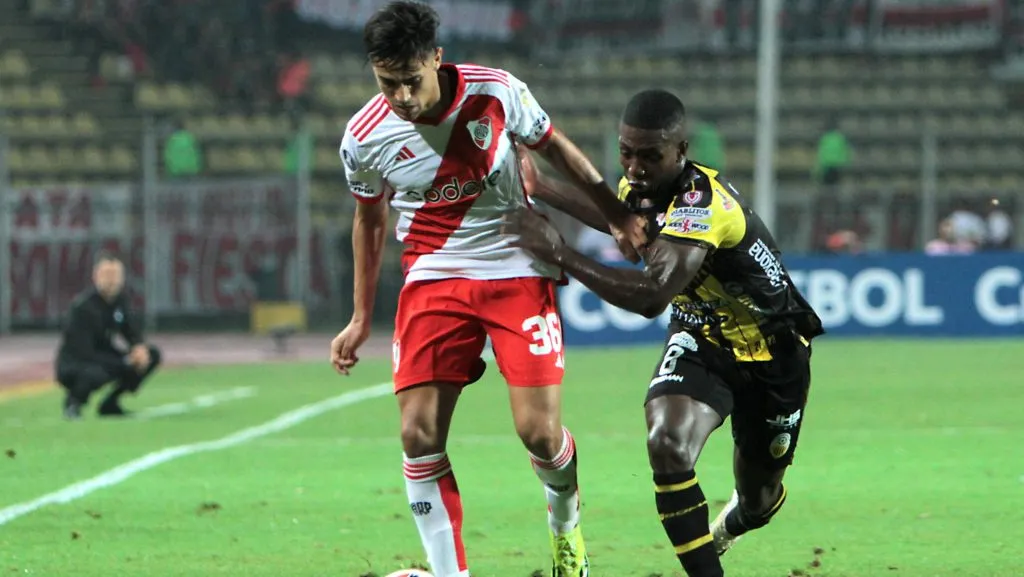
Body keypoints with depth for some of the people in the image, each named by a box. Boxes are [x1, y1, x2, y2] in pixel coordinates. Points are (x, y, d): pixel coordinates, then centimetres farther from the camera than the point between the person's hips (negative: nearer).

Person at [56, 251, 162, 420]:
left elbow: (132, 331, 9)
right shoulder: (83, 306, -23)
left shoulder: (119, 299, -3)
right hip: (72, 364, -8)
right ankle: (73, 401, -5)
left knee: (152, 355, -5)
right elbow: (84, 354, -26)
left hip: (103, 357, 8)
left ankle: (110, 404, 5)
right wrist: (124, 363, -27)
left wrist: (140, 347, -17)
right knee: (95, 374, -41)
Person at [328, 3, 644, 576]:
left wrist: (618, 215, 7)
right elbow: (370, 219, 10)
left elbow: (554, 146, 5)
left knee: (540, 432, -8)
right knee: (420, 435, -12)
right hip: (434, 279, 1)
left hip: (517, 270, -1)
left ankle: (566, 523, 26)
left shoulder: (497, 92, -15)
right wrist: (361, 319, 14)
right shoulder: (364, 137, -9)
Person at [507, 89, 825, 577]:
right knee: (668, 443, -27)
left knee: (757, 499, 14)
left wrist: (560, 255, -43)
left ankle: (732, 522, 53)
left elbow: (651, 296, -46)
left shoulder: (700, 203, -34)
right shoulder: (640, 185, -9)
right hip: (701, 339, 5)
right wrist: (542, 190, 18)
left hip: (772, 353, -5)